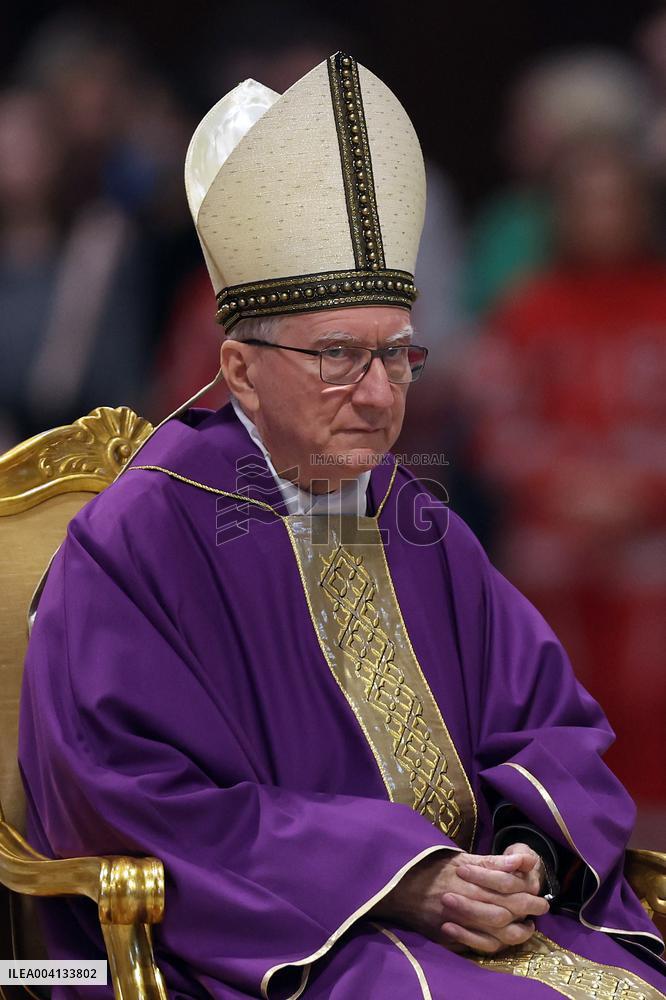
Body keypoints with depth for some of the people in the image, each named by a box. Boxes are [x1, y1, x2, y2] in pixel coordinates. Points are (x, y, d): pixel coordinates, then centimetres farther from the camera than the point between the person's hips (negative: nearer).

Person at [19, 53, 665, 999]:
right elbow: (136, 807, -11)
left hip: (479, 916, 6)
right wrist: (397, 878, -17)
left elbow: (552, 721, 16)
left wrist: (525, 848, -8)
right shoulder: (130, 548, -5)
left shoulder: (427, 536, 14)